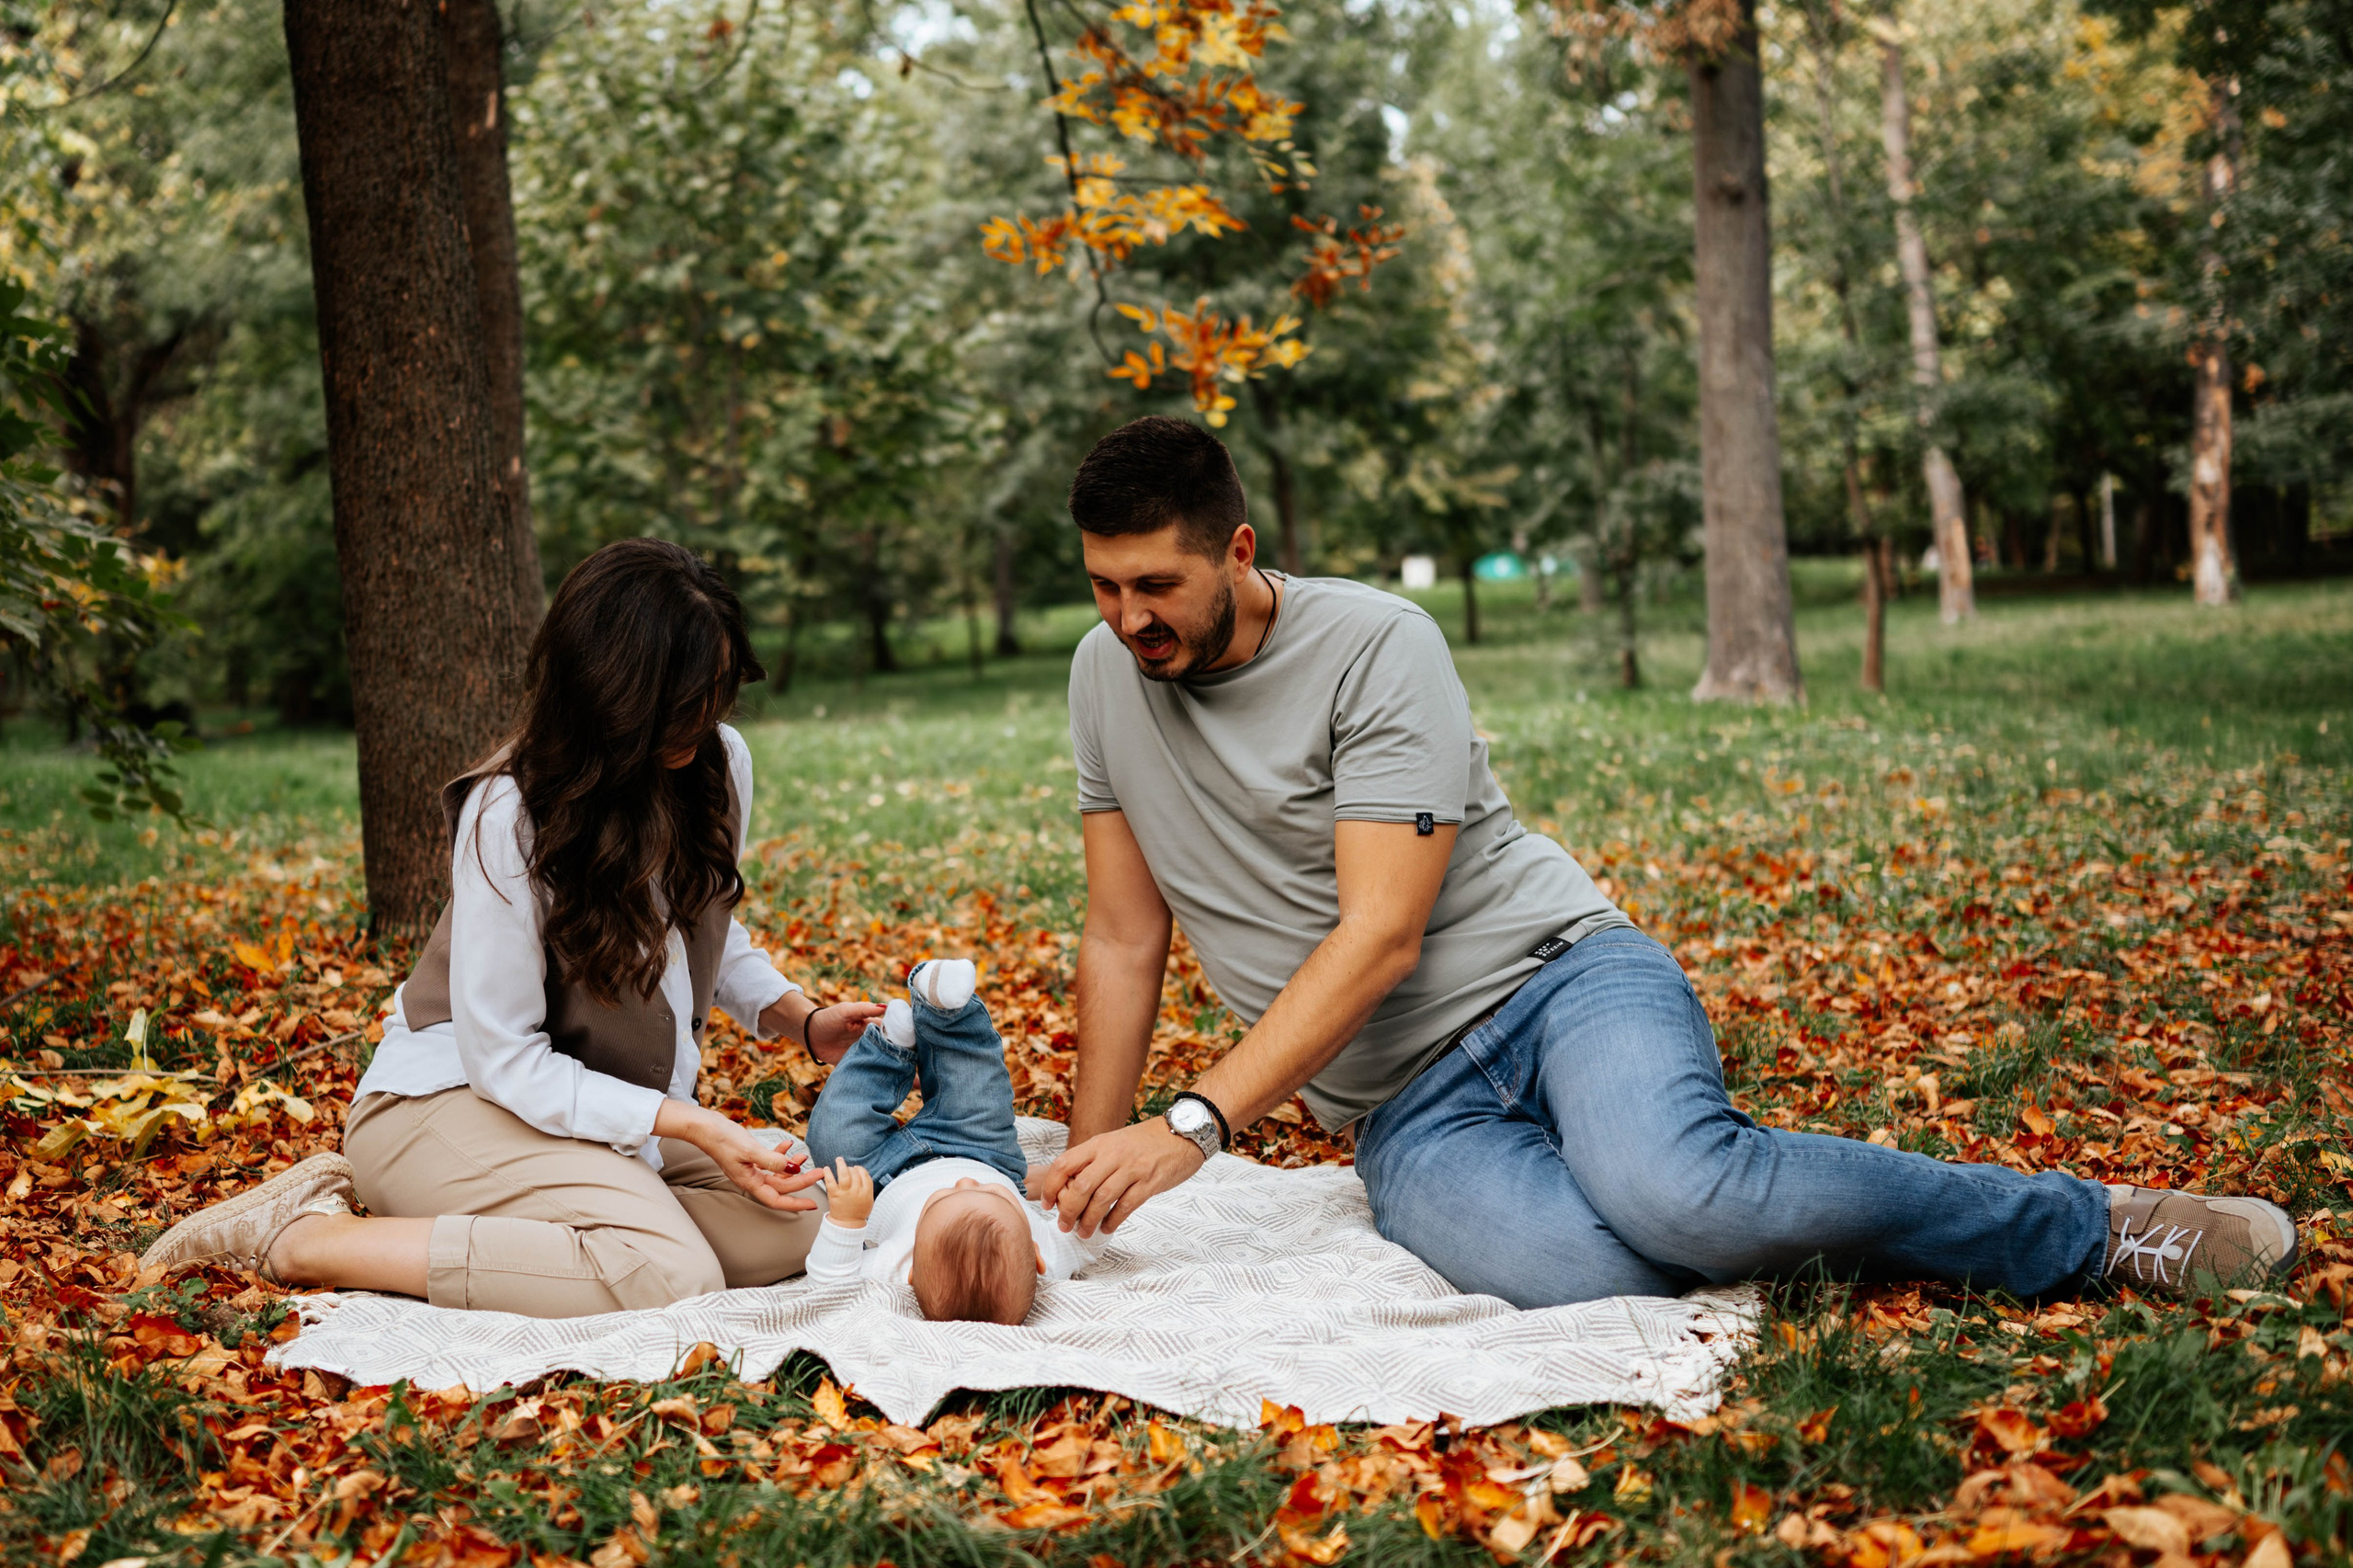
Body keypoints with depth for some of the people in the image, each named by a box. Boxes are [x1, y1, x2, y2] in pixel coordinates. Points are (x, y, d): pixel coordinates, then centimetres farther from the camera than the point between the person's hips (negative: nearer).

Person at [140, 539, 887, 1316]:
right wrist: (692, 1126, -26)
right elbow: (505, 1060, -21)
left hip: (604, 1109, 8)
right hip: (457, 1093, -8)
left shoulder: (720, 765, -4)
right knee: (673, 1277, -30)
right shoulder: (510, 815, -24)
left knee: (790, 1227, -17)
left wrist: (801, 1017, -2)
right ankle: (312, 1237, -17)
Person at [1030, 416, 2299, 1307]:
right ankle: (1774, 1212, 1)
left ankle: (2093, 1226, -13)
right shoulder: (1108, 677, 5)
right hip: (1408, 1115, 3)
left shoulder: (1375, 647, -12)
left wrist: (1192, 1127, -28)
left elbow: (1380, 934, -20)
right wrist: (1091, 1165, 8)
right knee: (1592, 1269, -33)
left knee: (1675, 1188, -36)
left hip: (1551, 972, -3)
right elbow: (1124, 938, 12)